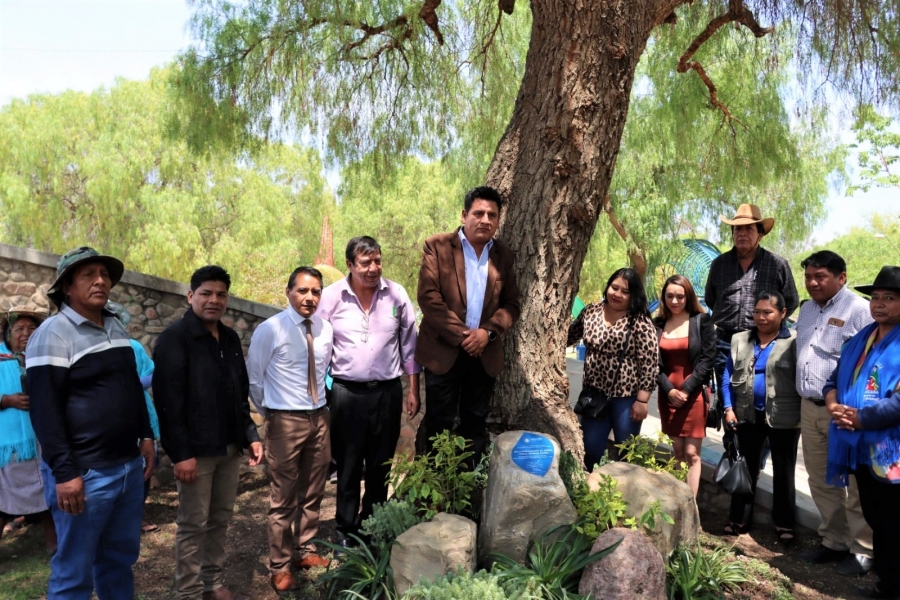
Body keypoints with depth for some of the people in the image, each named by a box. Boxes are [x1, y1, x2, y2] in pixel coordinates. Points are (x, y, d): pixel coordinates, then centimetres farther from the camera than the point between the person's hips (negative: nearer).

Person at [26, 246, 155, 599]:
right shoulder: (53, 334, -12)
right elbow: (44, 409, -16)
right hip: (85, 472, -7)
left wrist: (146, 435, 15)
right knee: (74, 570, 6)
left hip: (129, 465, 7)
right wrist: (64, 473, -19)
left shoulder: (116, 327, 11)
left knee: (121, 556, 17)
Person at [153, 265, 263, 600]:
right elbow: (168, 400, -16)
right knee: (193, 524, 4)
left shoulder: (230, 338, 12)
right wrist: (181, 452, -19)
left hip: (229, 448, 7)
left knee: (221, 518, 15)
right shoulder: (175, 338, -10)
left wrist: (250, 435, 11)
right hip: (196, 449, -6)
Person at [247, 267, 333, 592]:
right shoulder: (269, 330, -12)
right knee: (283, 498, 4)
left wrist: (320, 406, 14)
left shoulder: (325, 328, 2)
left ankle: (306, 552, 35)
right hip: (285, 421, -5)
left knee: (312, 493, 17)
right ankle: (279, 567, 21)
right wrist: (270, 414, 4)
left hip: (319, 418, 5)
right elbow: (254, 378, -4)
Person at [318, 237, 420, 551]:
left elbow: (409, 343, 5)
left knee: (381, 466, 14)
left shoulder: (396, 294, -2)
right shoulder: (331, 297, -7)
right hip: (347, 393, -2)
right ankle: (345, 528, 29)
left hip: (387, 392, 2)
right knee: (348, 466, 10)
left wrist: (413, 389, 5)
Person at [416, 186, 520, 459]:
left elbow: (511, 304, 6)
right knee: (439, 424, 6)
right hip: (444, 350, -3)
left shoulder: (504, 255, 8)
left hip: (485, 353, 4)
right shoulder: (437, 246, -3)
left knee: (475, 424, 13)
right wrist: (460, 334, -16)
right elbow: (428, 296, -11)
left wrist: (488, 331, -12)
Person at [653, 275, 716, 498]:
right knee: (676, 451, 9)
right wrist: (668, 389, -10)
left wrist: (686, 389, -12)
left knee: (691, 453, -4)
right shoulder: (658, 324, 7)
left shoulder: (702, 321, 0)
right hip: (667, 394, 3)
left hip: (694, 394, -3)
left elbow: (707, 359, -6)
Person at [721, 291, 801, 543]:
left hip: (783, 418, -3)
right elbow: (728, 376, 6)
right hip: (748, 416, 3)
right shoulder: (740, 340, 5)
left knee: (783, 471, 11)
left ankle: (784, 524, 24)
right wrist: (728, 408, -1)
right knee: (746, 468, 13)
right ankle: (739, 519, 25)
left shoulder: (794, 341, -5)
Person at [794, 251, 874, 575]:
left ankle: (862, 551, 17)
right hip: (810, 408, 8)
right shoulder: (806, 310, 14)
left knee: (855, 484, 3)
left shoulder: (860, 310, -11)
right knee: (821, 481, 16)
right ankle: (834, 541, 30)